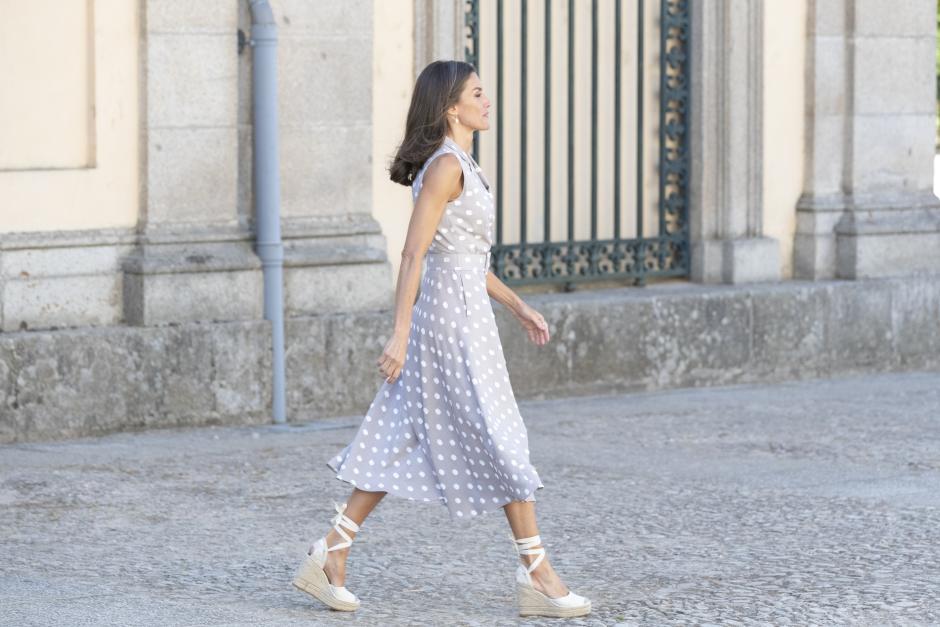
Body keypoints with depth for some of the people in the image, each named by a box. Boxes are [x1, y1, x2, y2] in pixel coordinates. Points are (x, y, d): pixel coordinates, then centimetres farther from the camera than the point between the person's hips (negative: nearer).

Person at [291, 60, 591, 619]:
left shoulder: (462, 166, 16)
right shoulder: (446, 166, -14)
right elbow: (414, 253, -18)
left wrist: (518, 305, 22)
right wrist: (401, 333, -20)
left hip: (464, 311, 10)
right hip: (453, 315, -10)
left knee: (403, 443, 9)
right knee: (501, 444, -4)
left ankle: (331, 556, 11)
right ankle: (537, 575, 2)